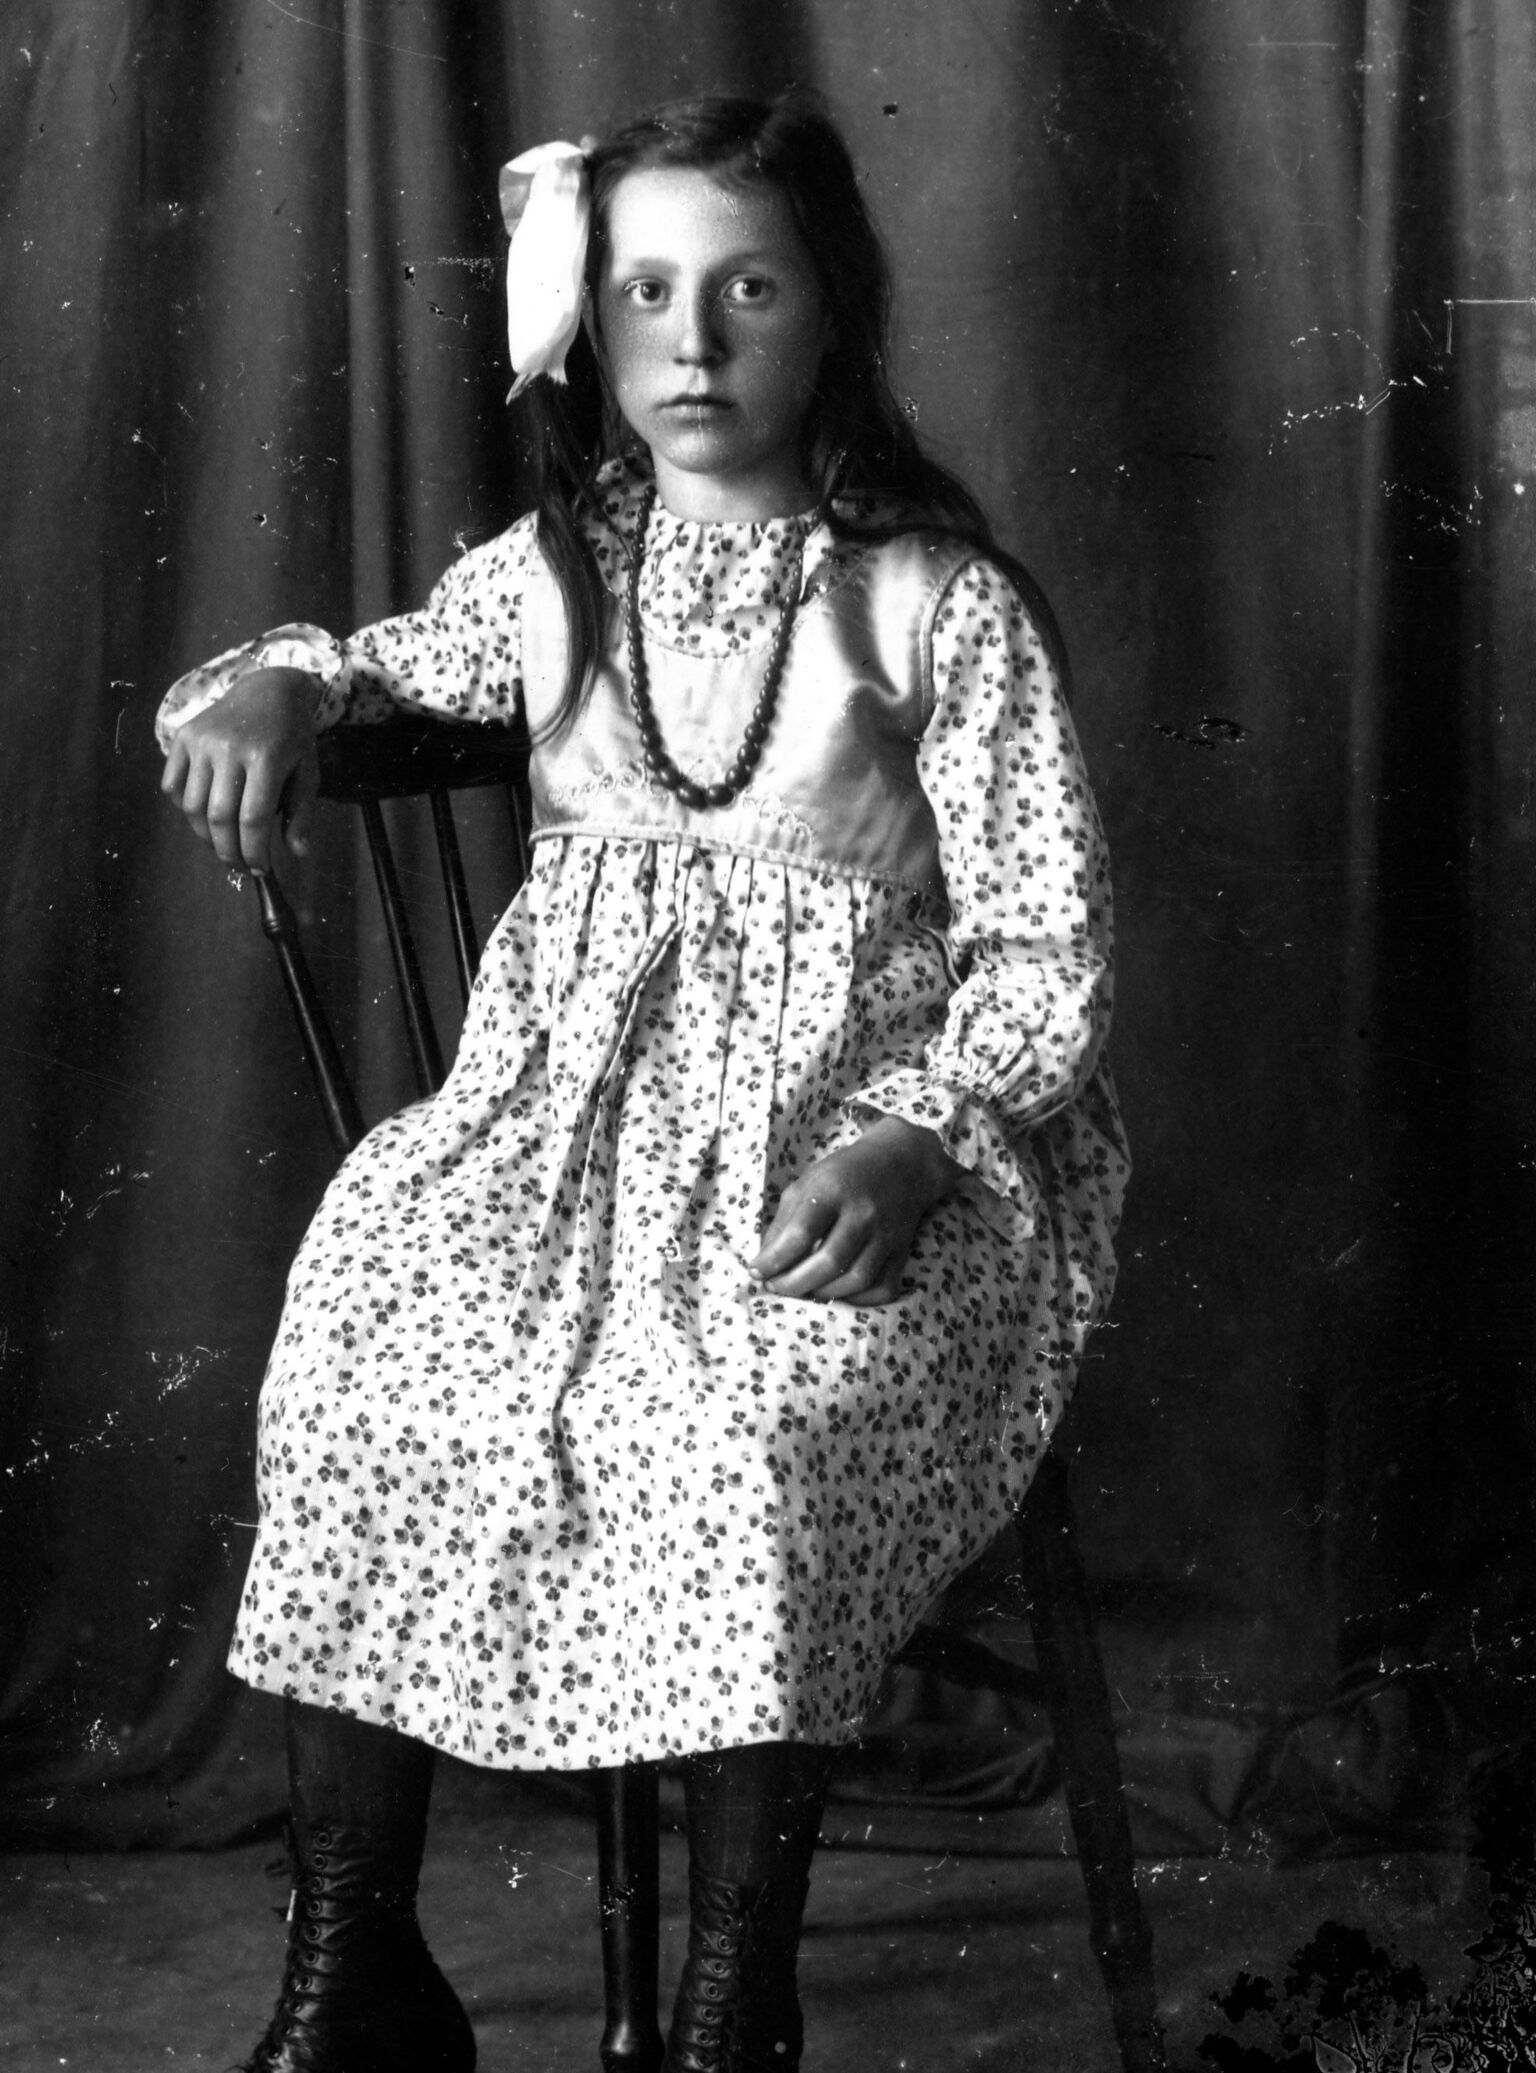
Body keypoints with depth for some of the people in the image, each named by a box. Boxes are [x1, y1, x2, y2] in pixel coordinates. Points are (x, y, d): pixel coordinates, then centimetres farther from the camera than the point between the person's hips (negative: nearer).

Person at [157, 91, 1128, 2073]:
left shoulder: (940, 604, -3)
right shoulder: (552, 573, 9)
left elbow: (1046, 946, -5)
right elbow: (385, 664, 29)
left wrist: (917, 1137, -22)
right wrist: (271, 684, 4)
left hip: (843, 1121, -4)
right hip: (573, 1102, 4)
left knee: (757, 1412, -34)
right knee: (363, 1332, -23)